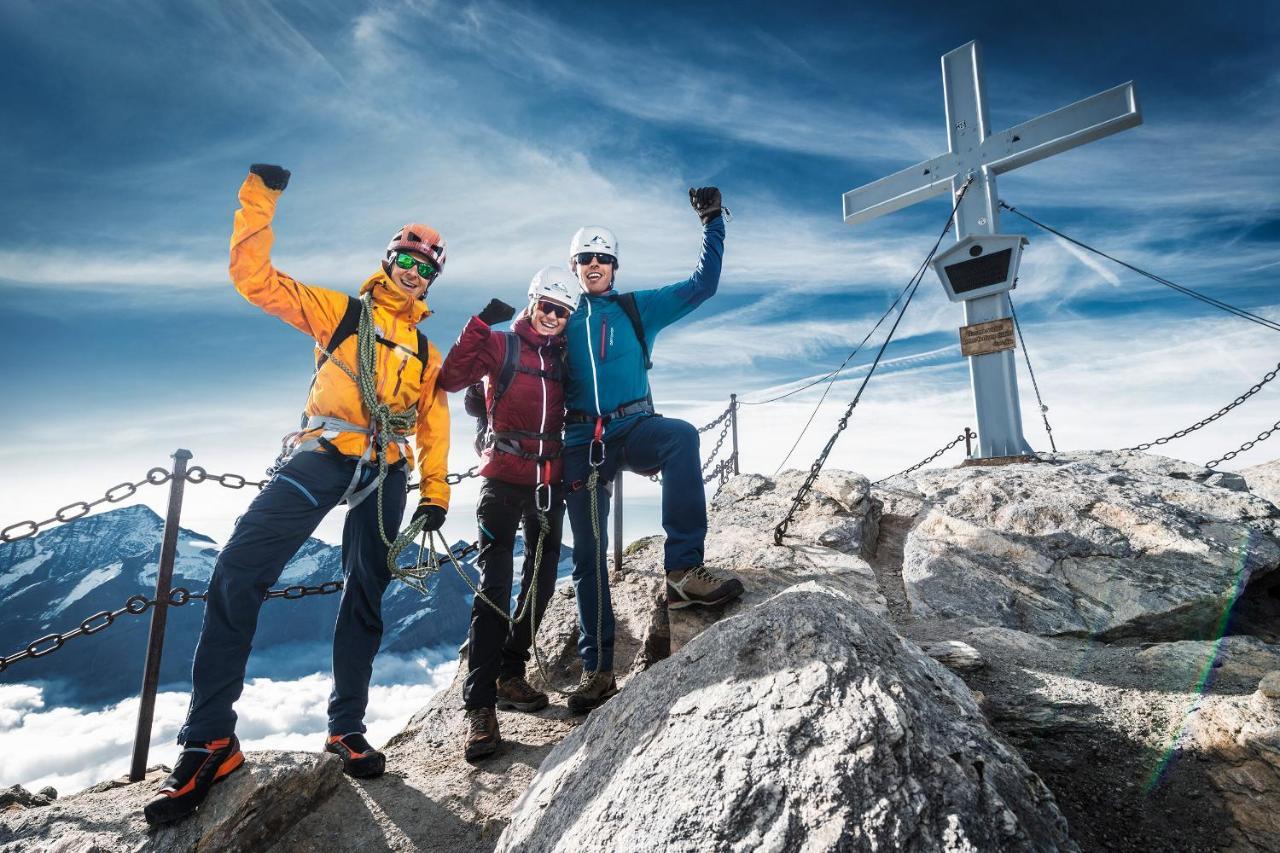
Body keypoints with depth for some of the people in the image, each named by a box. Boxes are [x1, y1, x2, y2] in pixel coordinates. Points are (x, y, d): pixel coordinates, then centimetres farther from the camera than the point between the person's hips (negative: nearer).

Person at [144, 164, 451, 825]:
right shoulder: (339, 311, 12)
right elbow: (253, 277, 4)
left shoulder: (427, 354, 20)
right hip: (322, 453, -3)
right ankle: (208, 740, -10)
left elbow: (434, 428, 18)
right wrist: (260, 198, -4)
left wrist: (435, 493, 10)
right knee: (239, 572, -19)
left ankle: (346, 728, 21)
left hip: (385, 473, 3)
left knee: (366, 600, 6)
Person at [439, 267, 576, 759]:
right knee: (494, 587, -11)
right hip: (504, 476, -5)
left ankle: (509, 675, 27)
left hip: (550, 481, 5)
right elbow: (451, 380, -15)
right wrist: (480, 324, -22)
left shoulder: (564, 358, 11)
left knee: (540, 584, 11)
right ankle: (479, 705, -7)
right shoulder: (501, 345, -1)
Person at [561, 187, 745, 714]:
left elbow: (703, 284, 11)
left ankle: (683, 572, -35)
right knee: (588, 552, -2)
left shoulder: (638, 308, 12)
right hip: (582, 442, 1)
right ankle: (597, 669, 7)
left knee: (682, 435, -36)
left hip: (635, 428, 0)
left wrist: (712, 223, 9)